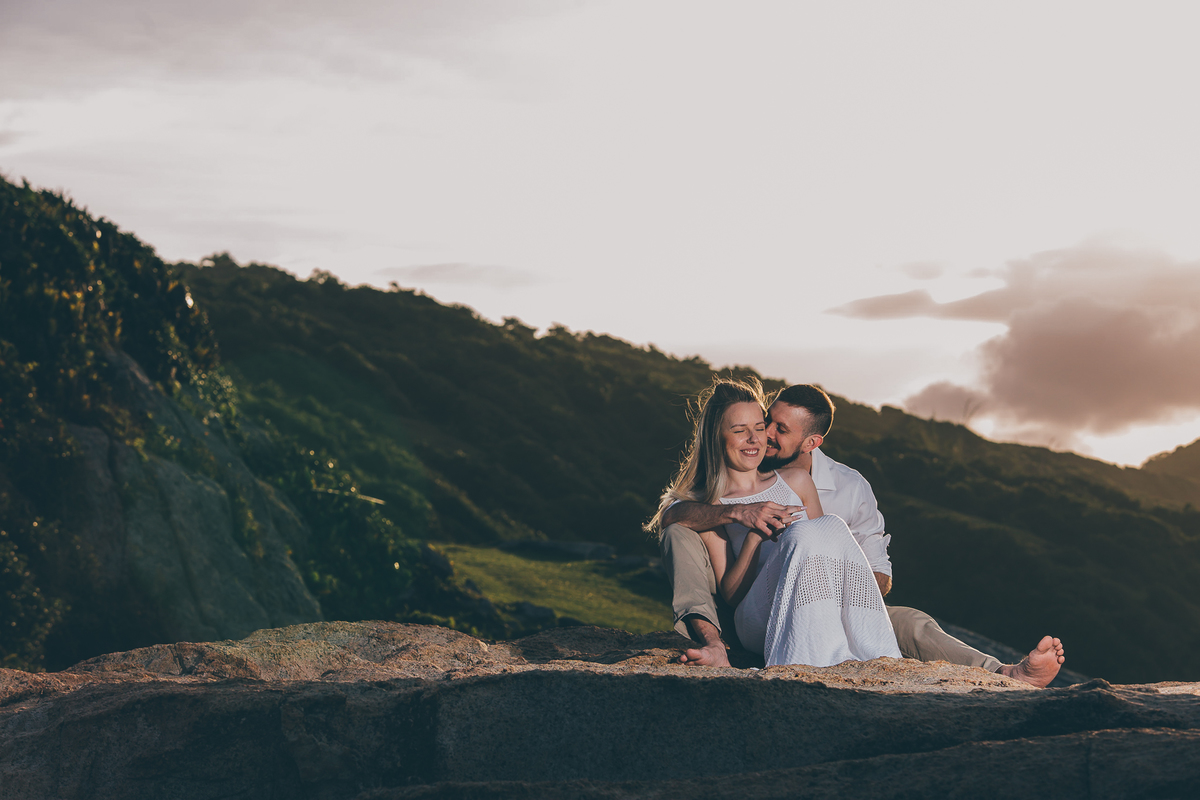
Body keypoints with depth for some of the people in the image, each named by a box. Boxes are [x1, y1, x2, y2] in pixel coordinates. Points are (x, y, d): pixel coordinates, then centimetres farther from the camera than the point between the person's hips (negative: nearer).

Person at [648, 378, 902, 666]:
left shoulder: (796, 482, 24)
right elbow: (730, 593, 4)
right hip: (758, 619, -4)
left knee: (833, 525, -25)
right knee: (802, 532, -30)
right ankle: (830, 659, -45)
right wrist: (754, 538, -11)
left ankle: (877, 656, -39)